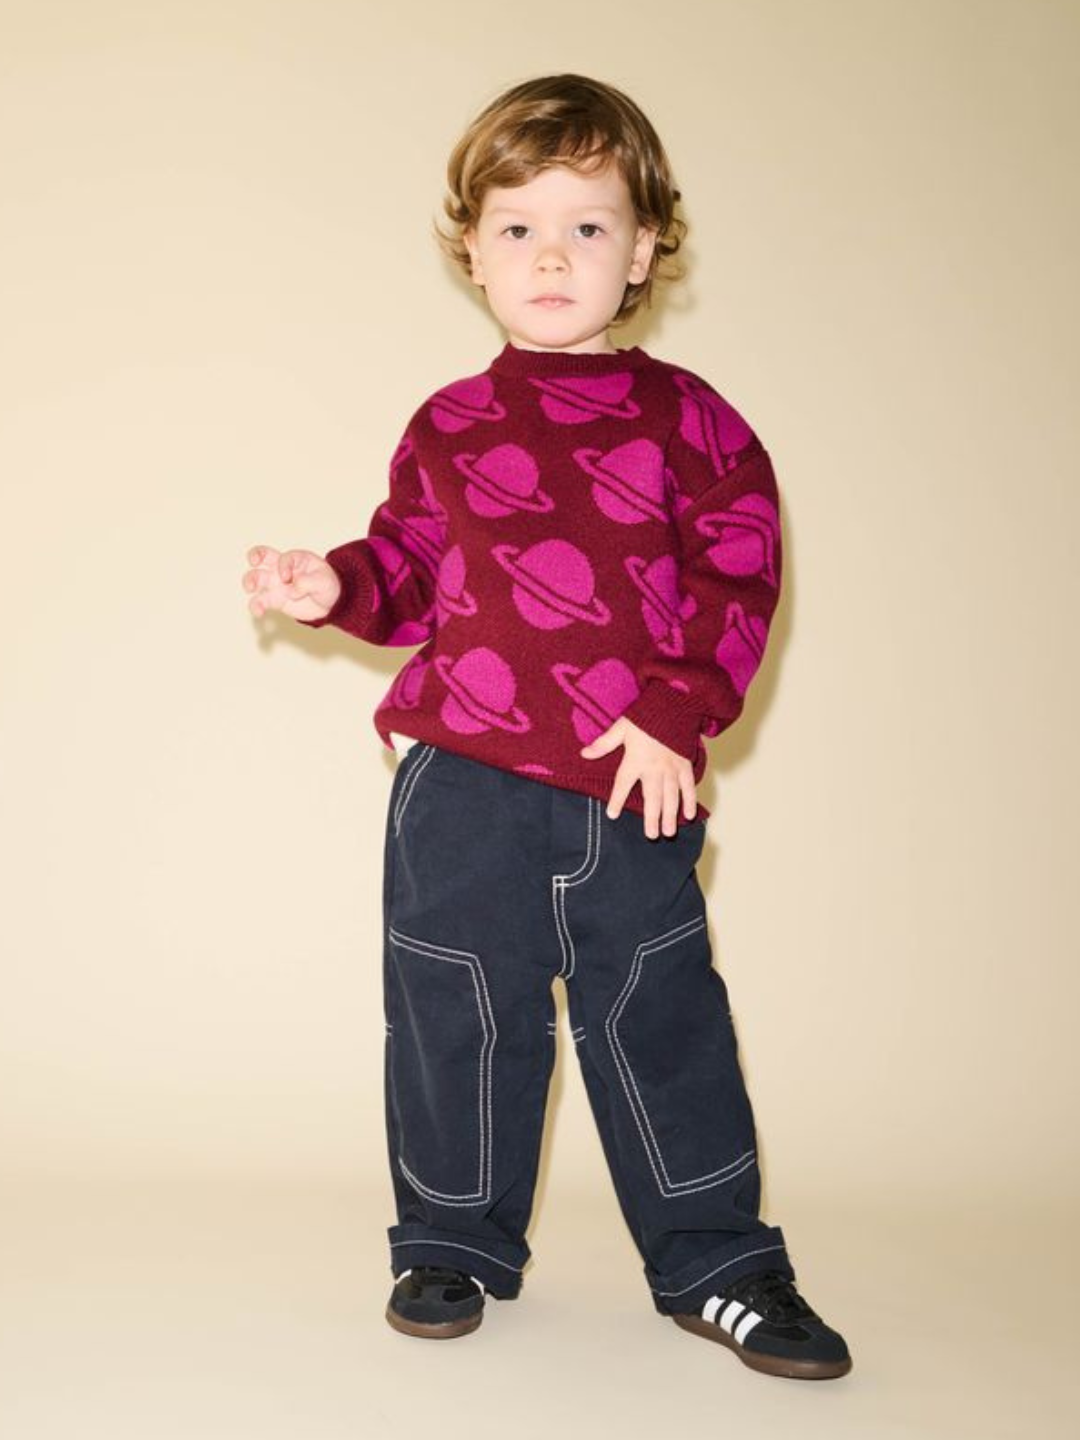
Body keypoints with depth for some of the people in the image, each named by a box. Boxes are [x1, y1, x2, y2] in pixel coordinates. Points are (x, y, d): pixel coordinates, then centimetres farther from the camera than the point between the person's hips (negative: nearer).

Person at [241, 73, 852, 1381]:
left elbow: (742, 574, 0)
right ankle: (453, 1245, 26)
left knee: (660, 1018, 4)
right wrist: (337, 585, -7)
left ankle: (716, 1263, 19)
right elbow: (410, 567, 14)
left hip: (633, 784, -1)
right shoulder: (449, 427, 8)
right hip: (464, 783, 1)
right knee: (460, 1013, 8)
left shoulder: (686, 417, 4)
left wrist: (677, 711, -9)